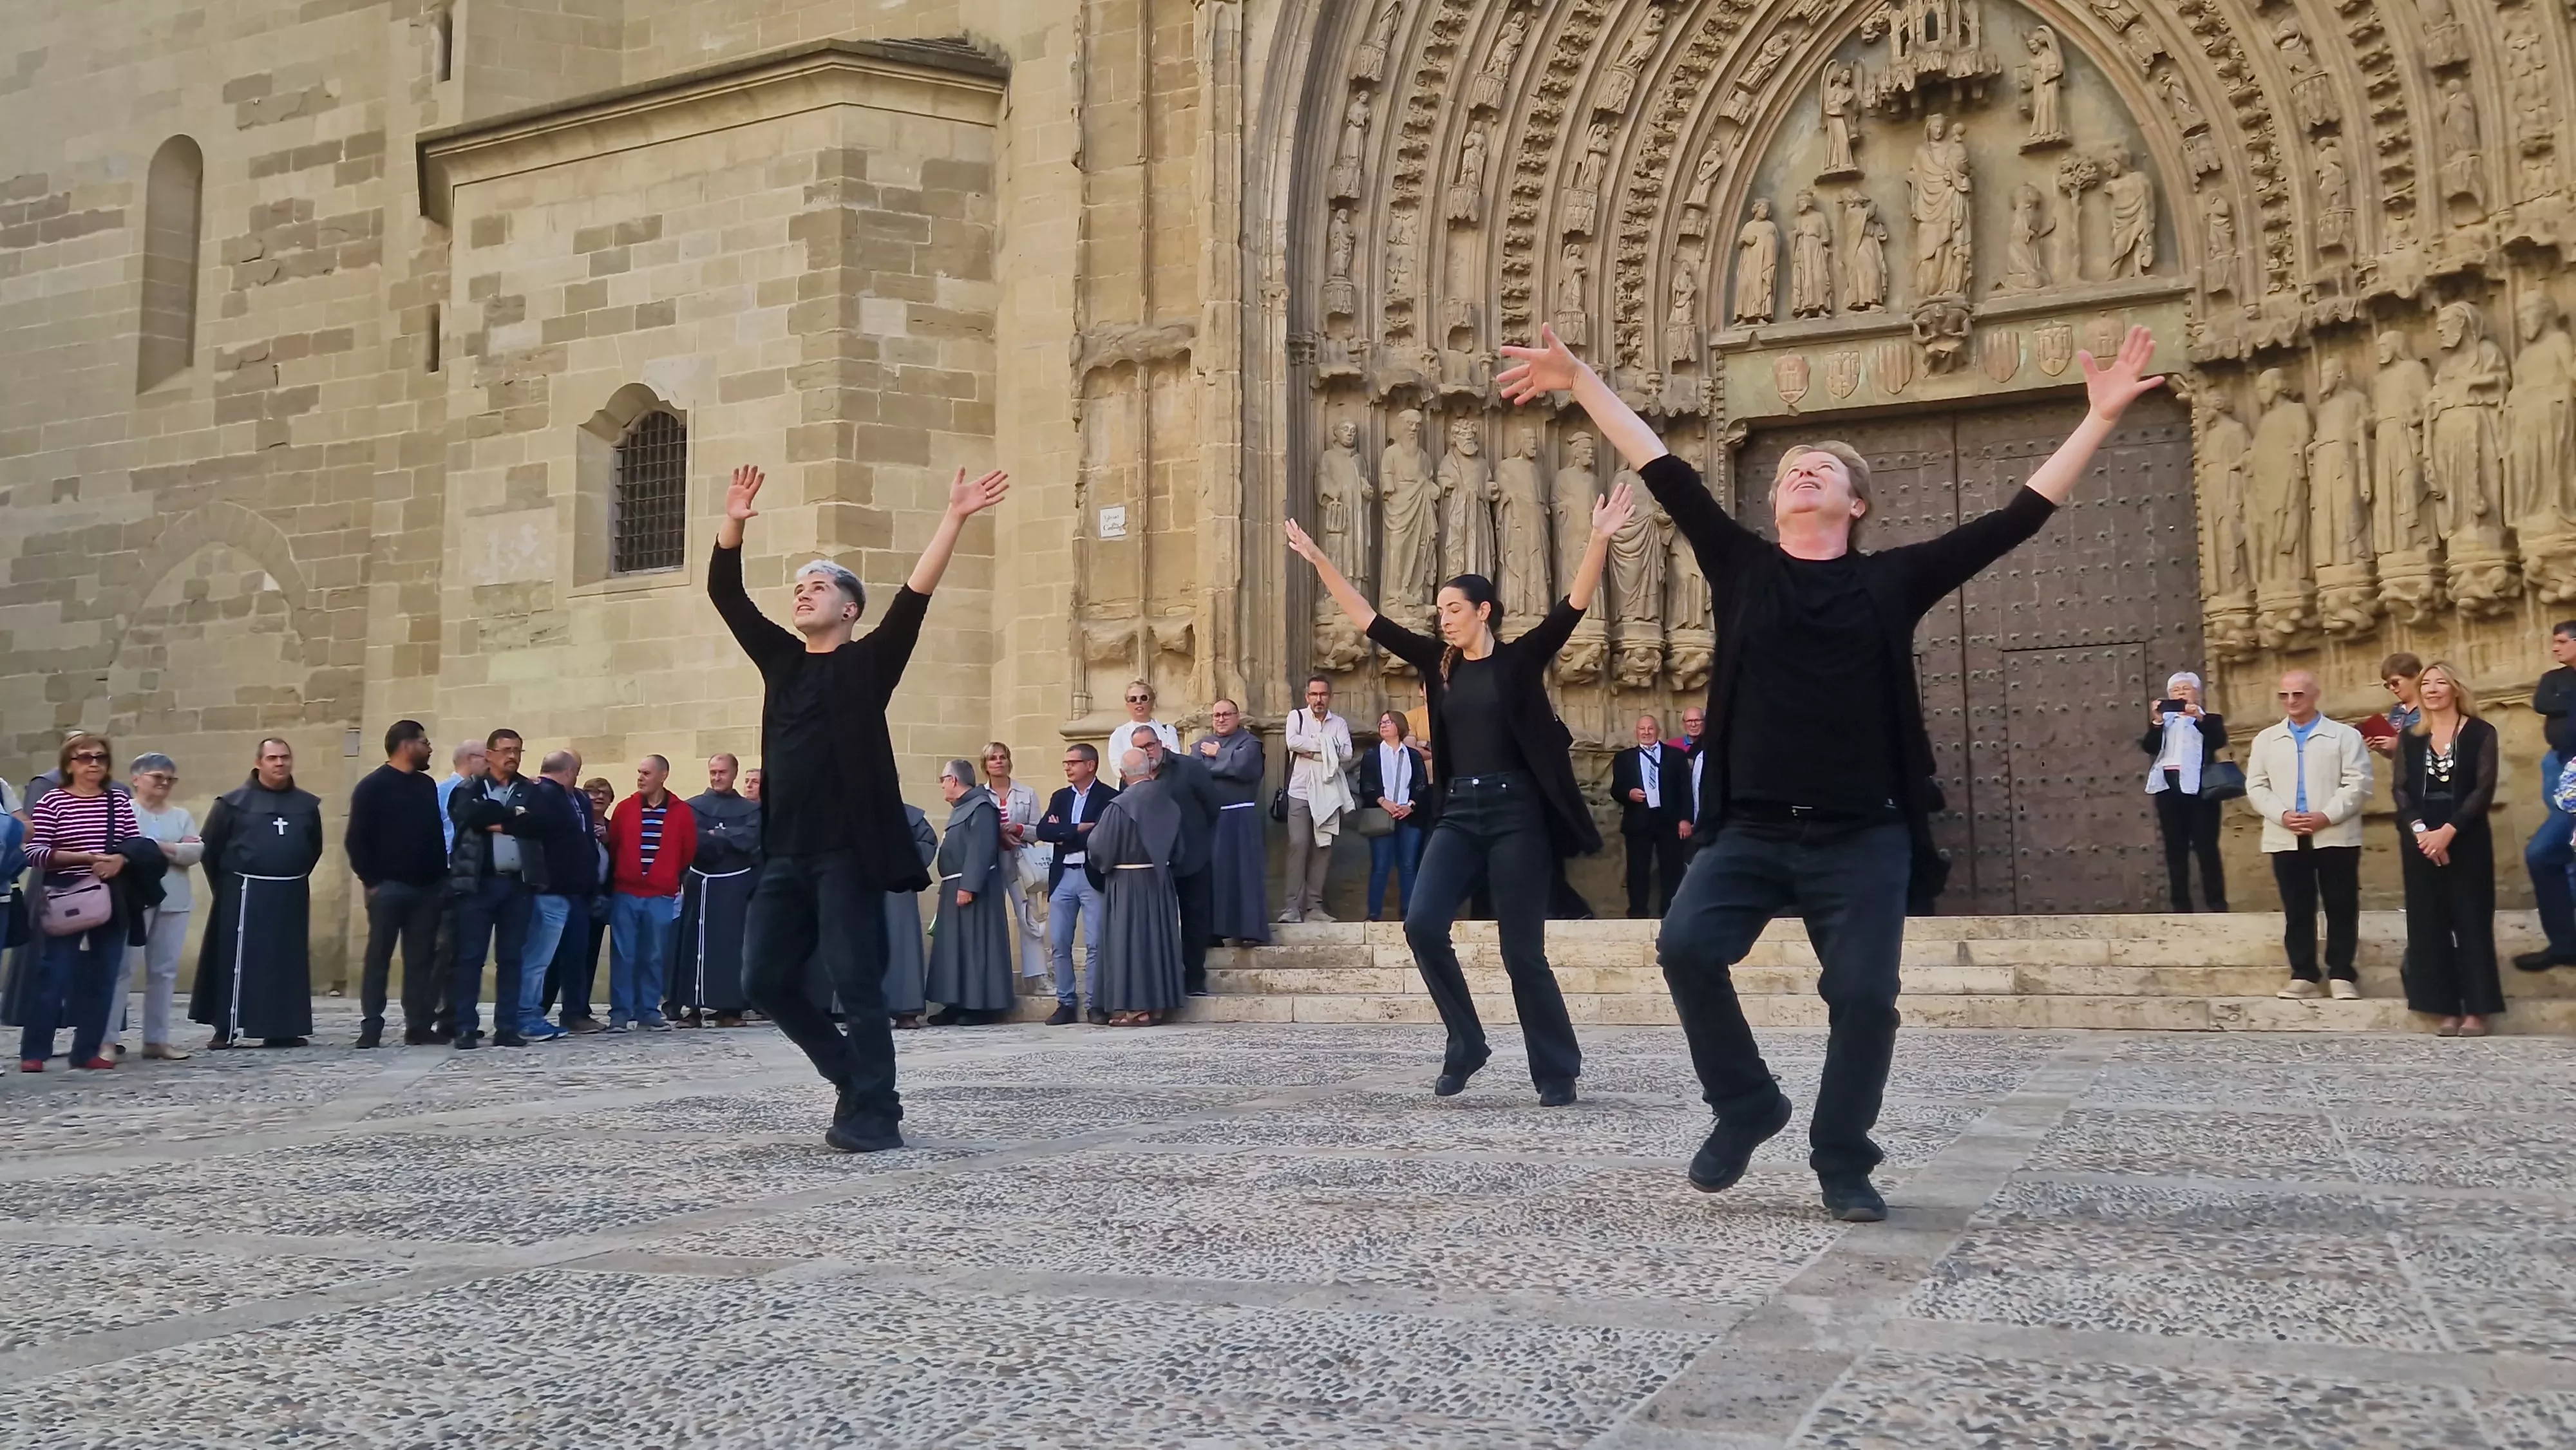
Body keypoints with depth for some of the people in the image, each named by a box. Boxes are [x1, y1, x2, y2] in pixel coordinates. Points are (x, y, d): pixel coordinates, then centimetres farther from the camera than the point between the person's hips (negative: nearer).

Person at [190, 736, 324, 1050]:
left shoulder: (307, 804, 7)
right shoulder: (234, 802, -3)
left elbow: (315, 848, 18)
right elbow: (210, 847, 0)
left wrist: (295, 877, 12)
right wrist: (227, 885, 2)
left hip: (291, 895, 4)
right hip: (245, 893, -3)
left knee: (287, 962, 5)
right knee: (235, 960, -2)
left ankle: (282, 1029, 10)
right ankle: (226, 1029, 3)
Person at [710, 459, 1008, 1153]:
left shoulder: (869, 662, 1)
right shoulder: (781, 659, 16)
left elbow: (915, 595, -10)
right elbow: (726, 594, 16)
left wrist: (954, 519, -18)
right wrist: (733, 524, 5)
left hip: (849, 852, -6)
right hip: (785, 853, 6)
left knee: (857, 985, -6)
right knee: (767, 979, 5)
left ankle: (873, 1114, 1)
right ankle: (854, 1075, 21)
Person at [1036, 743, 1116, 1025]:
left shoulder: (1109, 796, -2)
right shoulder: (1060, 797, 16)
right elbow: (1042, 830, 2)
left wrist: (1064, 835, -4)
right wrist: (1078, 829, -10)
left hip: (1094, 876, -5)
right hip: (1063, 876, 5)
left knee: (1095, 944, -4)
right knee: (1059, 943, 4)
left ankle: (1097, 1005, 5)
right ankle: (1065, 1003, 12)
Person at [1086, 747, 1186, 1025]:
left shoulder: (1118, 806, -17)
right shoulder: (1167, 802, 1)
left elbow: (1101, 850, -13)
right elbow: (1177, 848, 10)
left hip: (1127, 883, -6)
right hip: (1160, 881, 6)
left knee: (1131, 940, -2)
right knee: (1158, 939, 10)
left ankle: (1135, 1007, -3)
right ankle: (1158, 1003, 13)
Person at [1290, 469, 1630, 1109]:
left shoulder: (1521, 658, -2)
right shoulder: (1439, 663, 10)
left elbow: (1574, 605, -14)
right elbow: (1368, 620, 10)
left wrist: (1599, 540, -27)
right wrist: (1319, 560, 6)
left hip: (1517, 813, -4)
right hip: (1459, 812, 5)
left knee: (1522, 951, -2)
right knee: (1422, 924, -13)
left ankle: (1558, 1072, 12)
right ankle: (1465, 1044, 4)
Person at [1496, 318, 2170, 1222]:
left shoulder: (1892, 582, 6)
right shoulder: (1743, 569, 9)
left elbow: (2021, 516, 4)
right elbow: (1663, 472, 6)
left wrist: (2100, 419, 1)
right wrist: (1579, 383, 5)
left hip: (1864, 839, 0)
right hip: (1750, 831, 0)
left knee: (1864, 997, -4)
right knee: (1686, 946, -19)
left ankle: (1843, 1162, 17)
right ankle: (1746, 1104, 5)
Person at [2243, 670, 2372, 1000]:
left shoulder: (2344, 736, 5)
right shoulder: (2265, 739, 14)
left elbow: (2358, 784, -4)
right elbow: (2256, 786, 7)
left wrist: (2325, 817, -15)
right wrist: (2282, 815, -10)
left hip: (2335, 836, -2)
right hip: (2286, 839, 2)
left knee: (2341, 909, 0)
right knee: (2297, 911, 4)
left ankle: (2342, 976, 7)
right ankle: (2304, 977, 8)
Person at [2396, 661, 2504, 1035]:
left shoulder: (2480, 733, 0)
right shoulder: (2410, 739, 11)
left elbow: (2484, 789, -8)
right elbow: (2401, 790, 3)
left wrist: (2448, 830, -17)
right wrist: (2420, 831, -14)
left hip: (2466, 841, -3)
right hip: (2422, 841, 4)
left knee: (2471, 922, -2)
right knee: (2430, 924, 2)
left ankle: (2476, 1011, 2)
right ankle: (2447, 1010, 7)